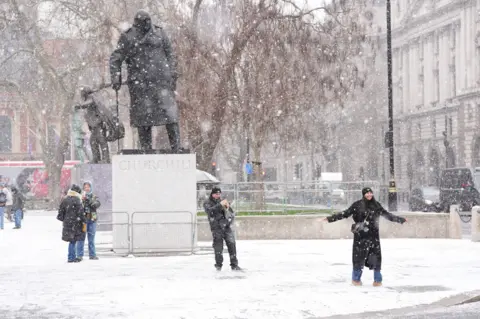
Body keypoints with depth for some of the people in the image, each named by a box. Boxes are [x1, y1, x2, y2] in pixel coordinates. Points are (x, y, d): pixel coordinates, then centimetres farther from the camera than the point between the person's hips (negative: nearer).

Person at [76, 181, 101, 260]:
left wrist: (89, 200, -21)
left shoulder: (94, 197, 9)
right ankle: (79, 255, 1)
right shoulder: (80, 196, 4)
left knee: (91, 238, 8)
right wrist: (82, 199, -19)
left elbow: (97, 204, -10)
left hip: (92, 220, 2)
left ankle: (92, 255, 13)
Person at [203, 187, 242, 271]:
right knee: (218, 247, -5)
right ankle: (218, 265, 9)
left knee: (232, 244, -4)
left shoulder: (223, 202, 16)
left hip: (227, 227, 3)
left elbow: (232, 213, 20)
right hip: (216, 228, -3)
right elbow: (210, 211, -18)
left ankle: (234, 265, 2)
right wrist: (220, 205, -23)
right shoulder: (207, 203, 4)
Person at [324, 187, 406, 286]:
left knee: (376, 256, 0)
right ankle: (356, 279, 16)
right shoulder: (357, 205, -3)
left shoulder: (376, 205, 6)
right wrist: (330, 218, -6)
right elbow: (345, 214, -1)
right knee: (359, 256, 0)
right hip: (360, 235, -2)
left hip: (374, 235, 2)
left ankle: (378, 279, 14)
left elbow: (387, 215, 17)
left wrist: (401, 219, 24)